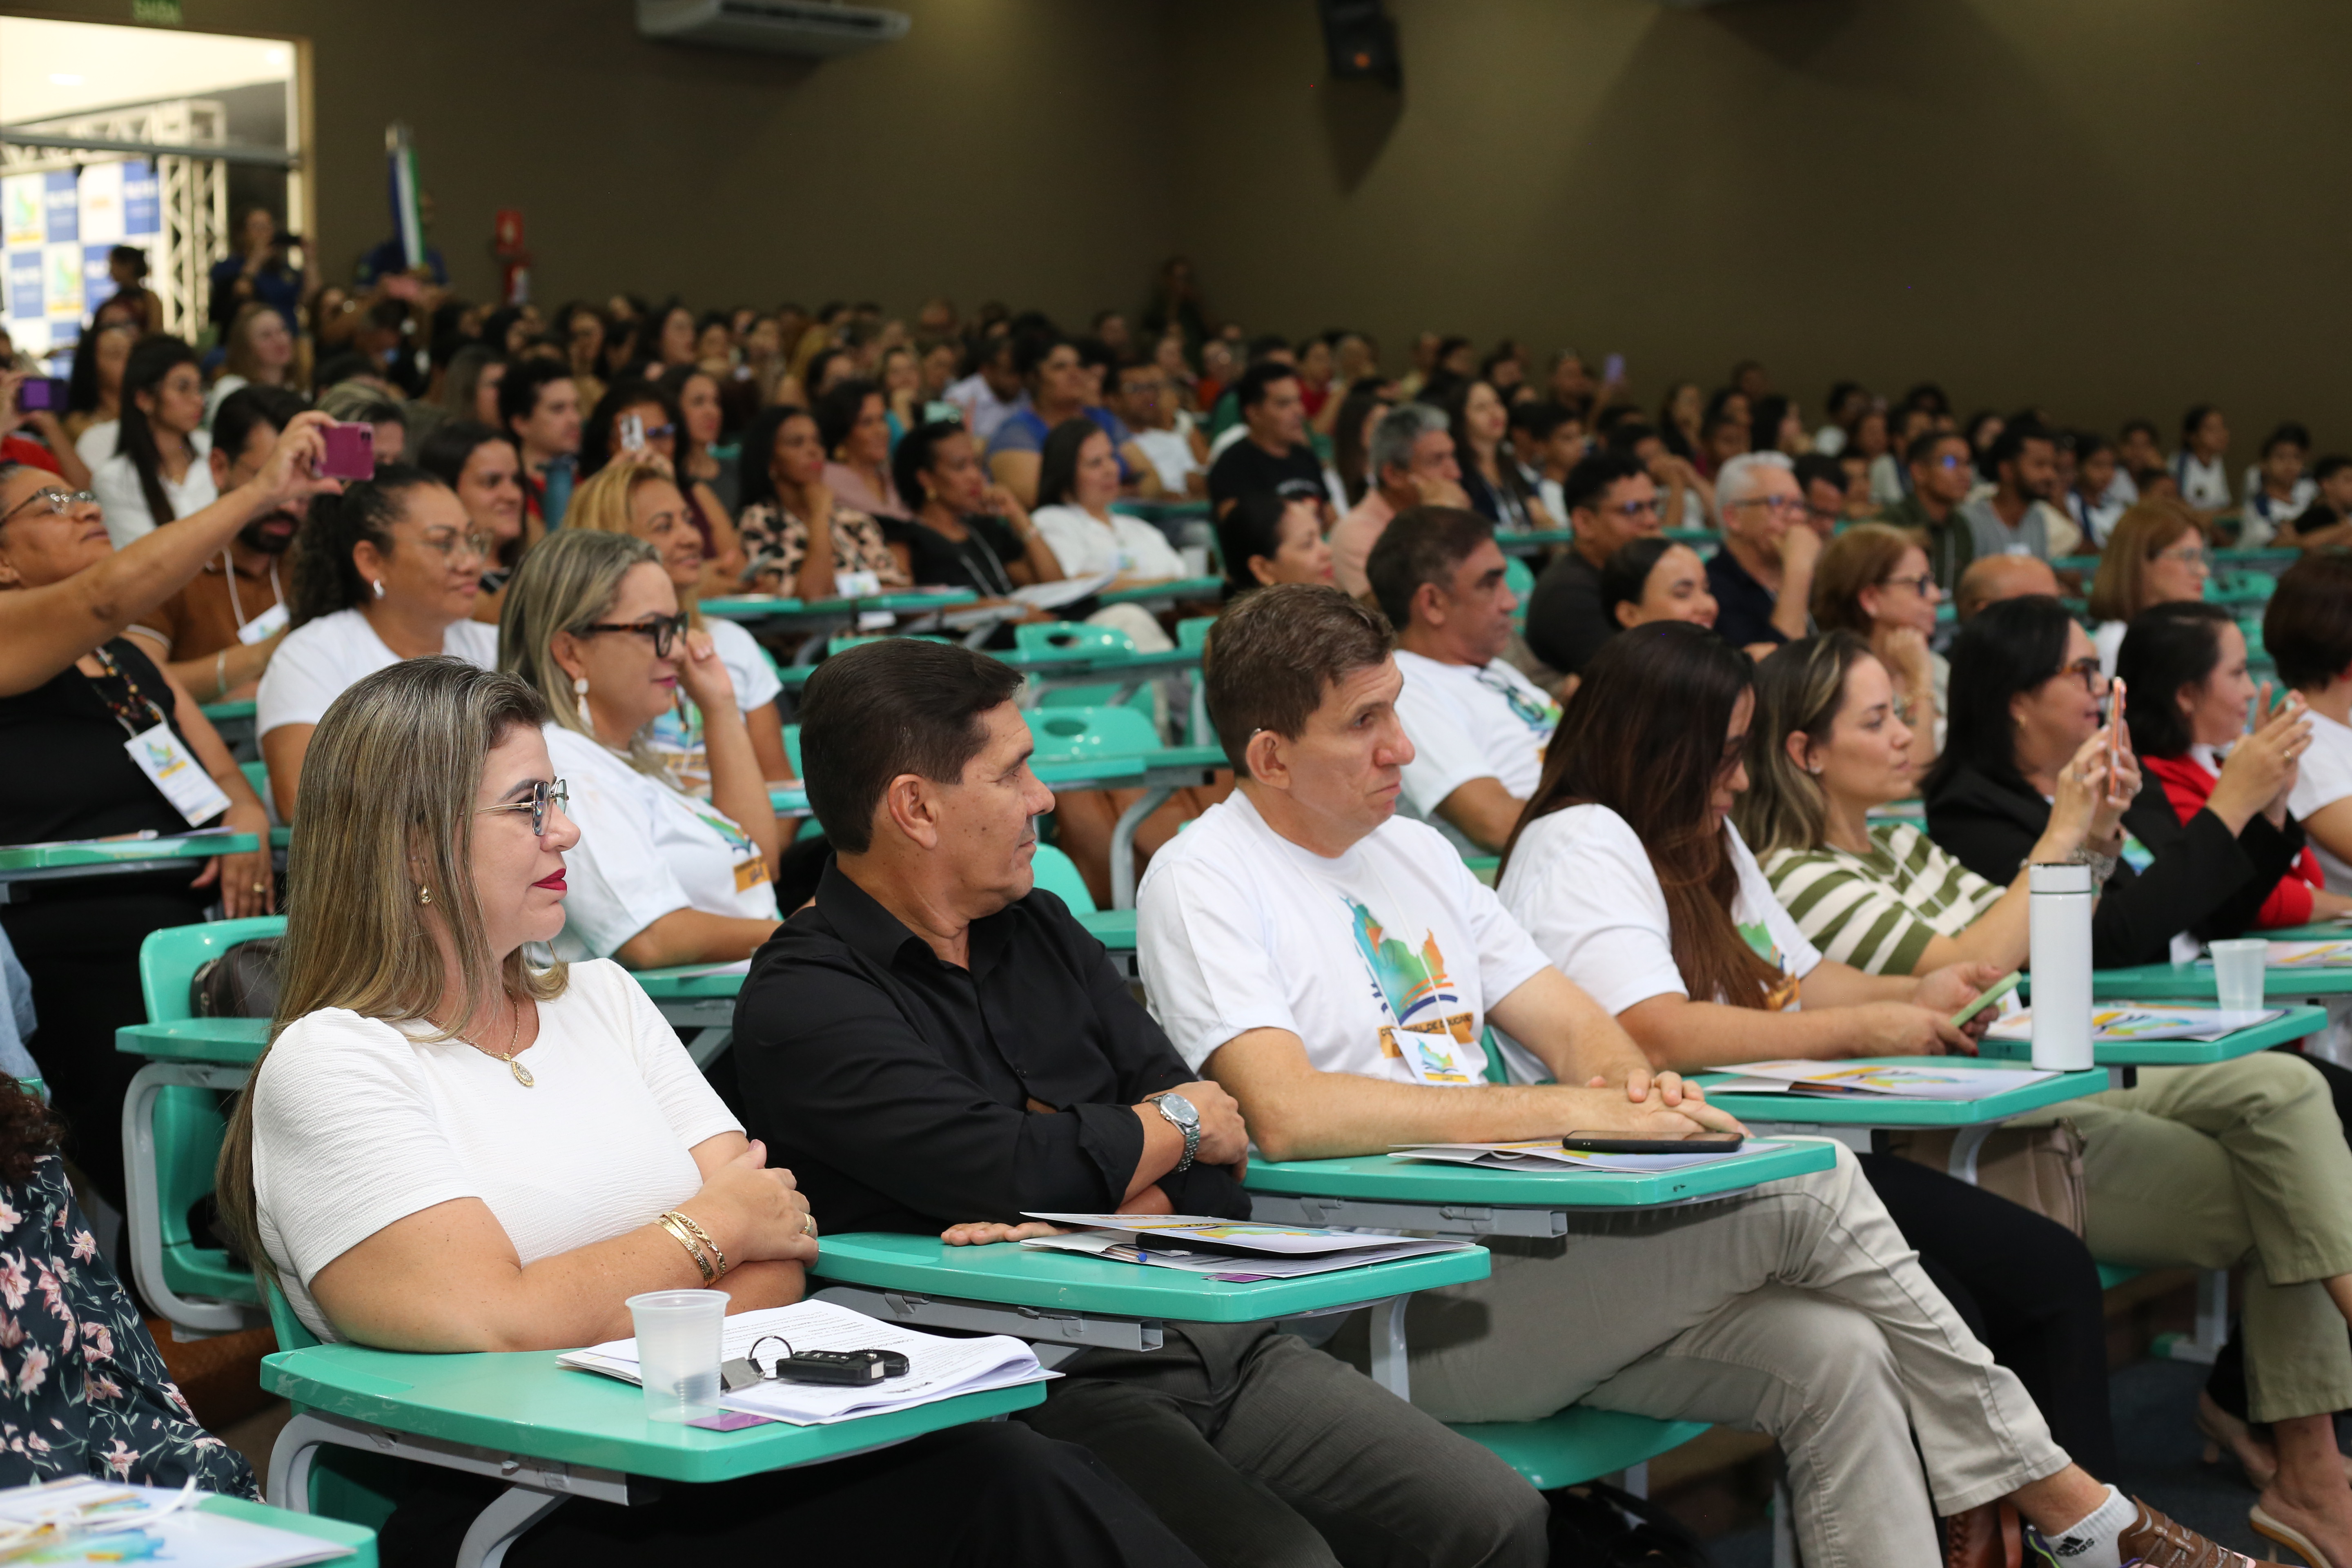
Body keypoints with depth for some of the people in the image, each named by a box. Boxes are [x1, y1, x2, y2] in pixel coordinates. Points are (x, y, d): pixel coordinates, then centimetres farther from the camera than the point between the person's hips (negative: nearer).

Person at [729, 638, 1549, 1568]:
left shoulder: (1042, 930, 17)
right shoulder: (802, 1001, -6)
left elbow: (1218, 1161, 10)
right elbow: (1005, 1170, -20)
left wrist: (1087, 1217, -13)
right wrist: (1178, 1125, -1)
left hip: (1211, 1339, 7)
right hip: (1048, 1382, -7)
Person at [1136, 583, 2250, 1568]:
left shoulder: (1411, 850, 18)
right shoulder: (1204, 883, -7)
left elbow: (1566, 1019, 18)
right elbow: (1289, 1113, -22)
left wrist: (1630, 1083, -8)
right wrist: (1565, 1110, -21)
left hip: (1521, 1257, 8)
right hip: (1388, 1312, -8)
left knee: (1833, 1354, -14)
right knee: (1815, 1187, -15)